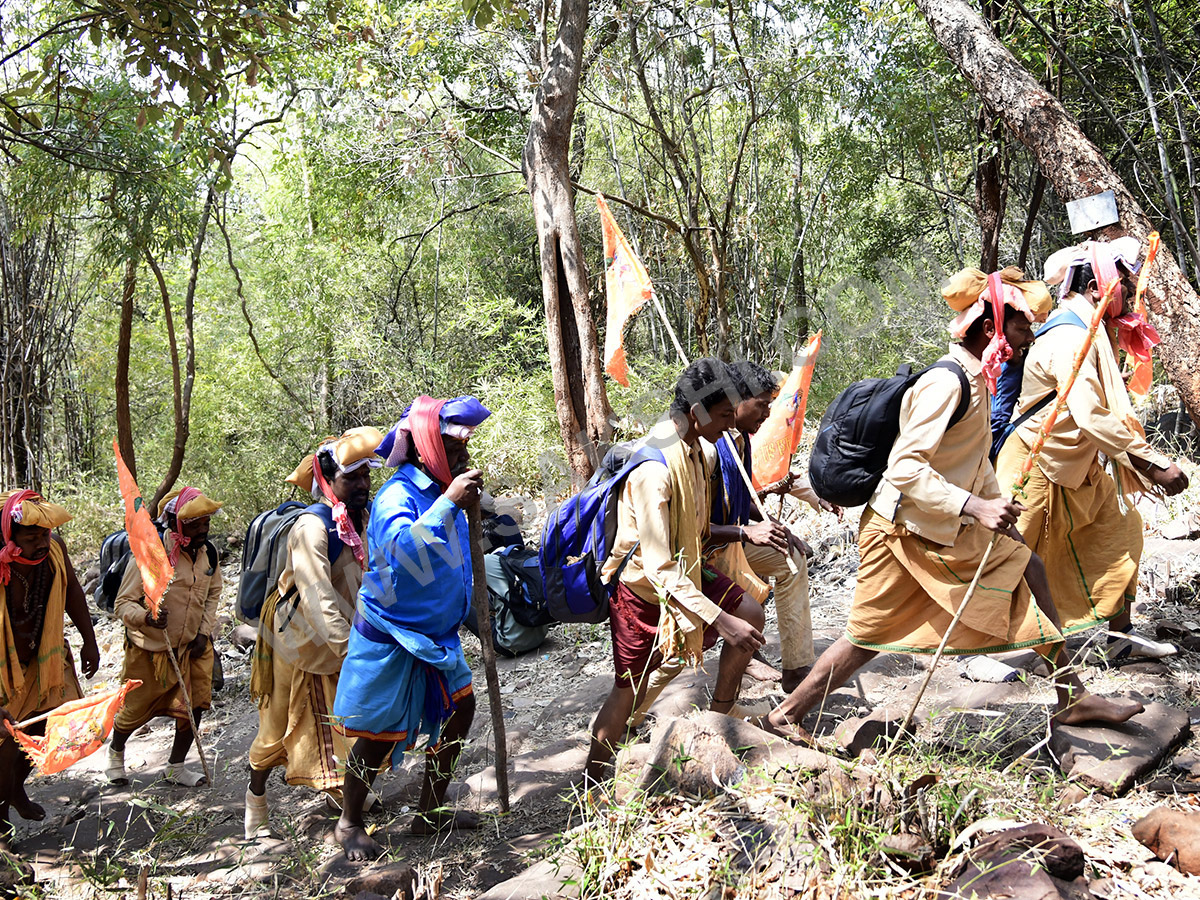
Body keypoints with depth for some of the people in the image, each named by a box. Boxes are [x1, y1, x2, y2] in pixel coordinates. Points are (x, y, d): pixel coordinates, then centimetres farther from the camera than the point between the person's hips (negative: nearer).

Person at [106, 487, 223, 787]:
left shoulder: (209, 553, -4)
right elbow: (123, 604, -18)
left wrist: (204, 633, 1)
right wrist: (146, 618, -38)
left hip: (192, 647, 4)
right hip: (150, 649, -4)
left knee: (194, 706, 1)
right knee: (137, 709, 11)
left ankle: (175, 766, 23)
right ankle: (115, 751, 44)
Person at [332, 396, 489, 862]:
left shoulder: (440, 490, 3)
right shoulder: (399, 495, -22)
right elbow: (402, 549, -44)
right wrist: (449, 500, -43)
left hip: (435, 631, 8)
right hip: (391, 636, -8)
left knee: (460, 706, 12)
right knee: (379, 735, 3)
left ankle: (430, 811, 28)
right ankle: (349, 825, 26)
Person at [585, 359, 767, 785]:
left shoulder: (691, 448, -2)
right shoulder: (654, 469, -32)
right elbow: (659, 569, -35)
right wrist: (719, 620, -37)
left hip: (684, 568, 8)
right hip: (641, 585, -8)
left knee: (750, 614, 1)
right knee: (629, 690, 0)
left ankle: (720, 713, 18)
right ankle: (591, 787, 16)